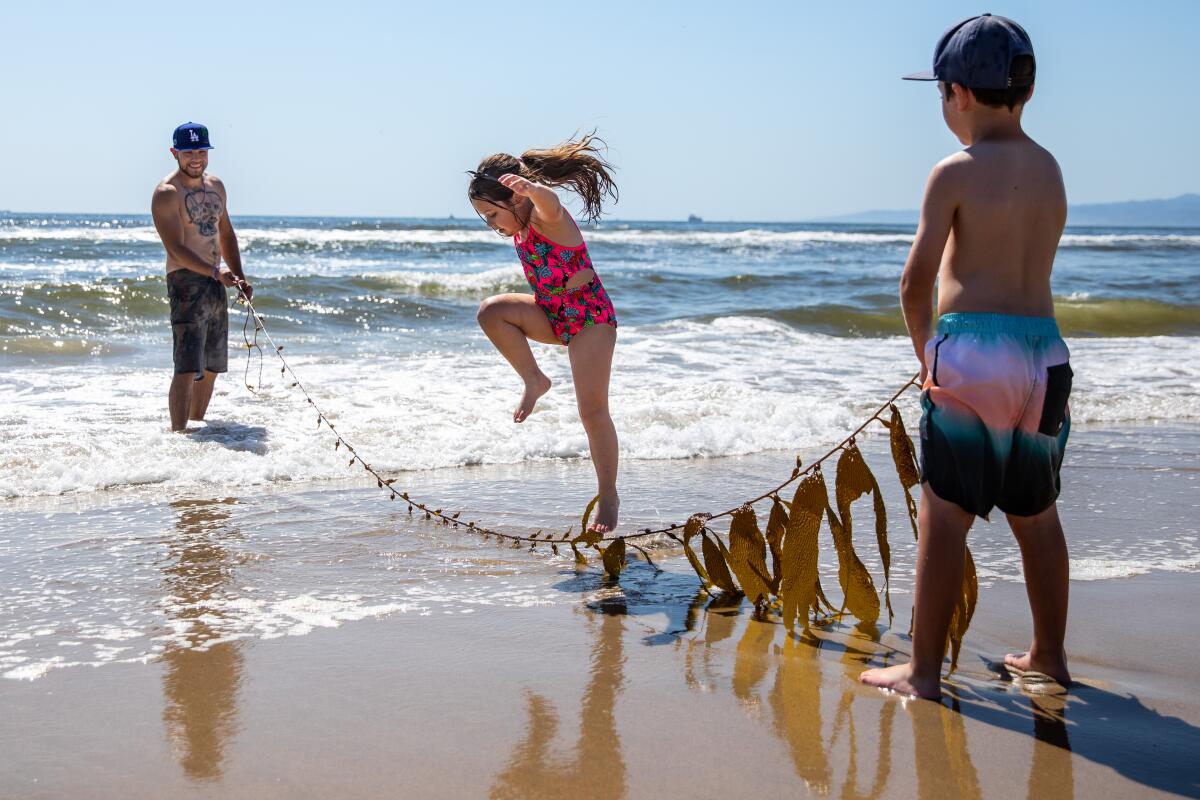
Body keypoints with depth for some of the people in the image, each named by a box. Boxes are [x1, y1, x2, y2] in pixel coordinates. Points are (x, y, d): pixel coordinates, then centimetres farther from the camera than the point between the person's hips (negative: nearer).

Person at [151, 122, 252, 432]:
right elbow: (176, 248, -21)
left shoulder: (216, 186, 13)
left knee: (212, 367, 14)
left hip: (216, 284, 8)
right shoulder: (166, 193, -12)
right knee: (187, 367, -16)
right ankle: (178, 433, -17)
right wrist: (215, 272, -33)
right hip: (186, 282, -8)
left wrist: (239, 277, 12)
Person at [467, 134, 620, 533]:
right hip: (551, 316, 7)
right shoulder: (520, 228, -1)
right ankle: (534, 381, -2)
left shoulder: (547, 219, -25)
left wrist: (531, 188, -71)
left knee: (592, 410, -9)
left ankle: (608, 497, 5)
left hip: (591, 317, -7)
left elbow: (550, 203, -50)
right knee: (491, 311, -19)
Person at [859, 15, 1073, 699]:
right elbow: (1023, 263, 12)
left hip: (971, 347, -6)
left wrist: (924, 347, 8)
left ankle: (925, 670, 4)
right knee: (1037, 514, 17)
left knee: (945, 515, -1)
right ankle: (1050, 655, 29)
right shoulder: (1050, 170, 11)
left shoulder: (957, 172, -8)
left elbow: (917, 282, -10)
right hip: (1043, 347, 7)